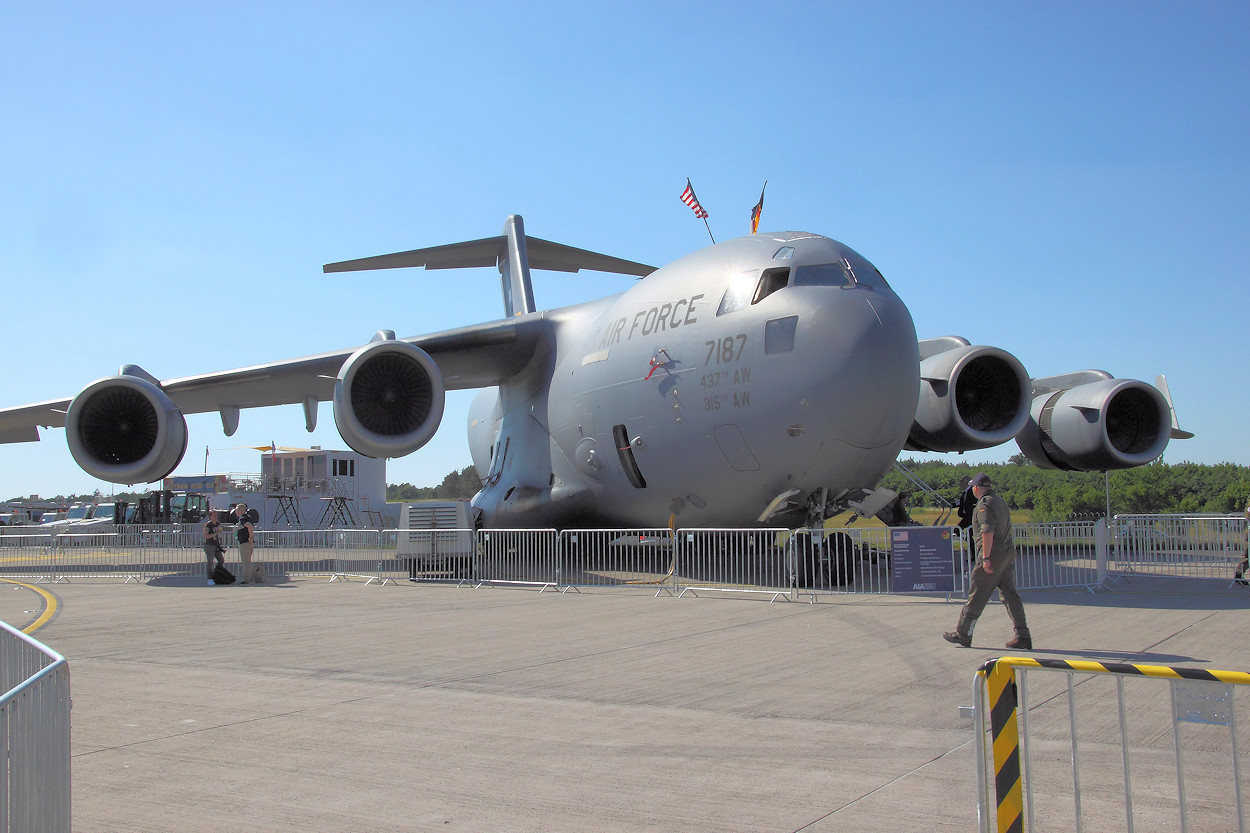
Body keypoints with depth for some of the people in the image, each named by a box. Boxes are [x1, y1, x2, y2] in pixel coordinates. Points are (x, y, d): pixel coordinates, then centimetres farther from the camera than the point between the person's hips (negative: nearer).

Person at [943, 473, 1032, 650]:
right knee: (1010, 595, 8)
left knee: (976, 595, 0)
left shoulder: (984, 504, -12)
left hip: (993, 555, -9)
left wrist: (986, 558, -23)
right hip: (1009, 554, 9)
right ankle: (1023, 637, 4)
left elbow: (988, 532, -22)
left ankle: (962, 634, 8)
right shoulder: (1001, 501, 17)